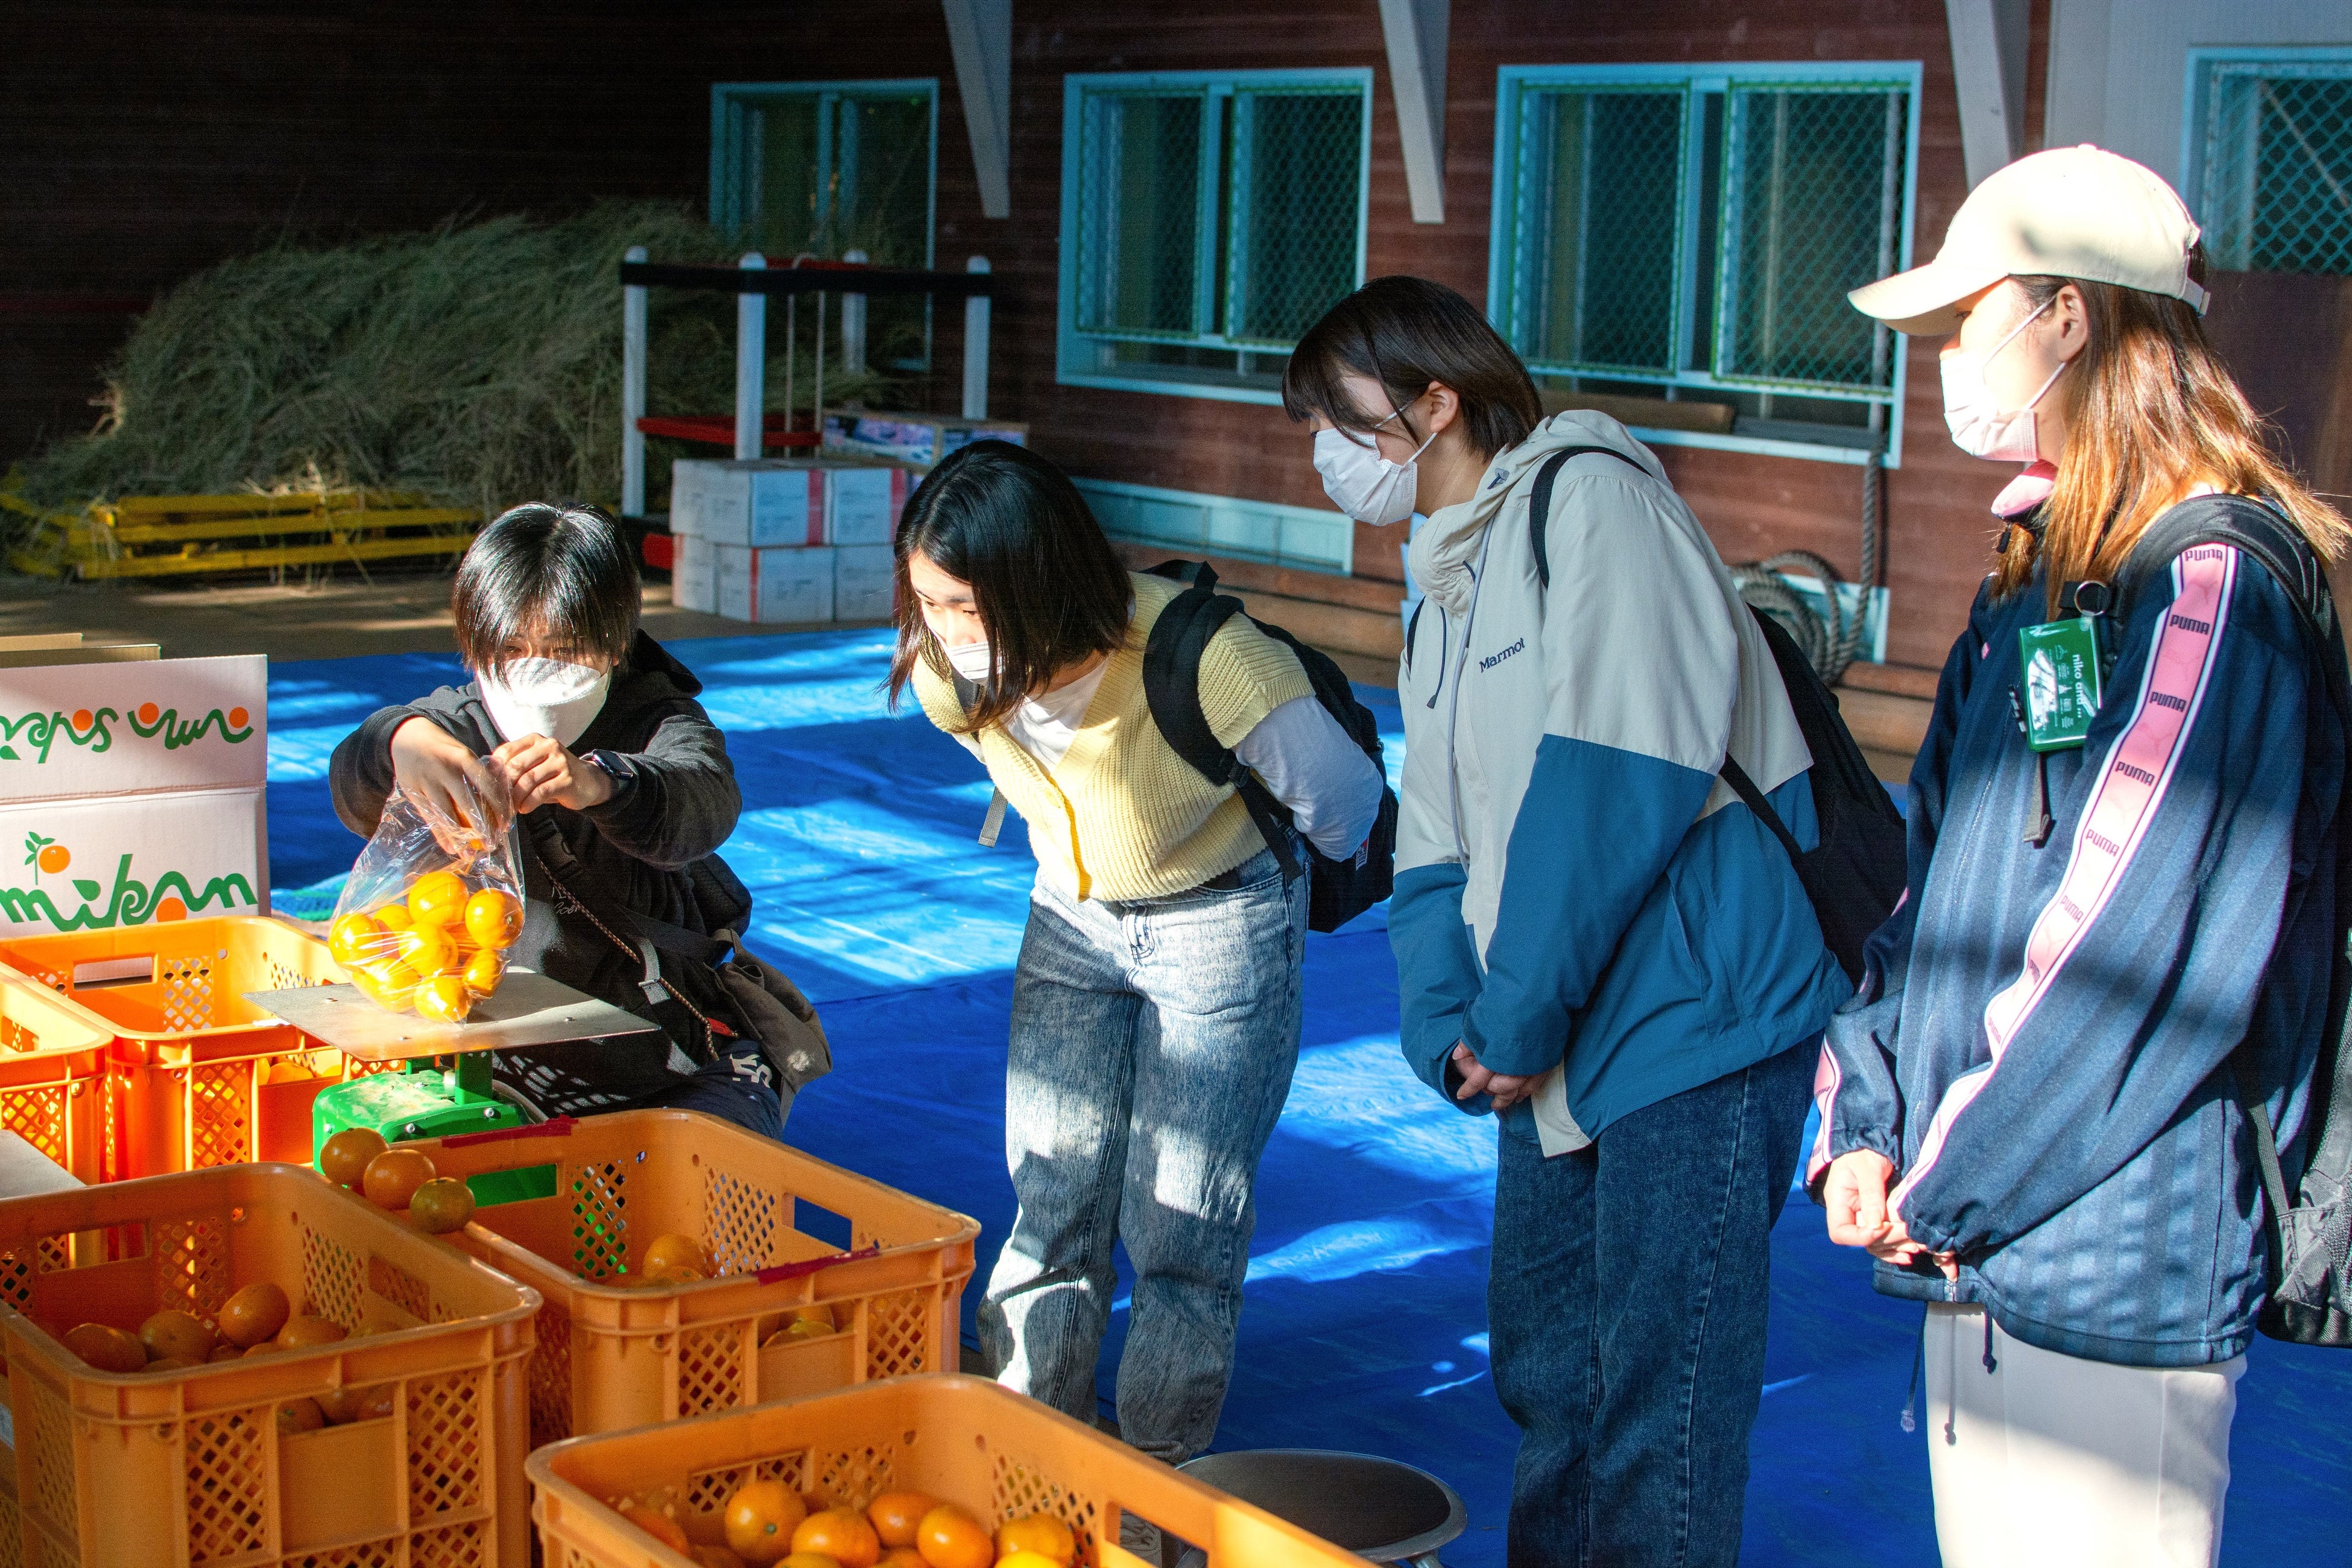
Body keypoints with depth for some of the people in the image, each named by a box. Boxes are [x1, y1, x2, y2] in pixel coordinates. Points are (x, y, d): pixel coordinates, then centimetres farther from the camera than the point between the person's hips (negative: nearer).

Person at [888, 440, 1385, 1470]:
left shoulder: (1199, 659, -35)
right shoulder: (951, 673, -19)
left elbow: (1343, 800, -16)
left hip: (1221, 929, -4)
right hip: (1072, 922, 4)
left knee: (1181, 1228, -2)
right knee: (1051, 1208, 4)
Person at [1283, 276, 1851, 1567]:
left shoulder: (1590, 501, -9)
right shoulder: (1446, 594, 19)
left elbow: (1622, 781, -18)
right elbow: (1438, 845, 16)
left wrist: (1520, 1018, -14)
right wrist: (1444, 1027, -1)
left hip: (1692, 1026, -9)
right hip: (1561, 1056, 9)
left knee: (1657, 1423, -4)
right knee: (1542, 1377, 15)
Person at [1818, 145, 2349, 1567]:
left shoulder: (2211, 585, -14)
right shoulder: (2036, 576, 15)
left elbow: (2147, 952, -20)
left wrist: (1945, 1189, -13)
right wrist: (1866, 1121, 1)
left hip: (2114, 1261, -9)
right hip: (1973, 1240, 9)